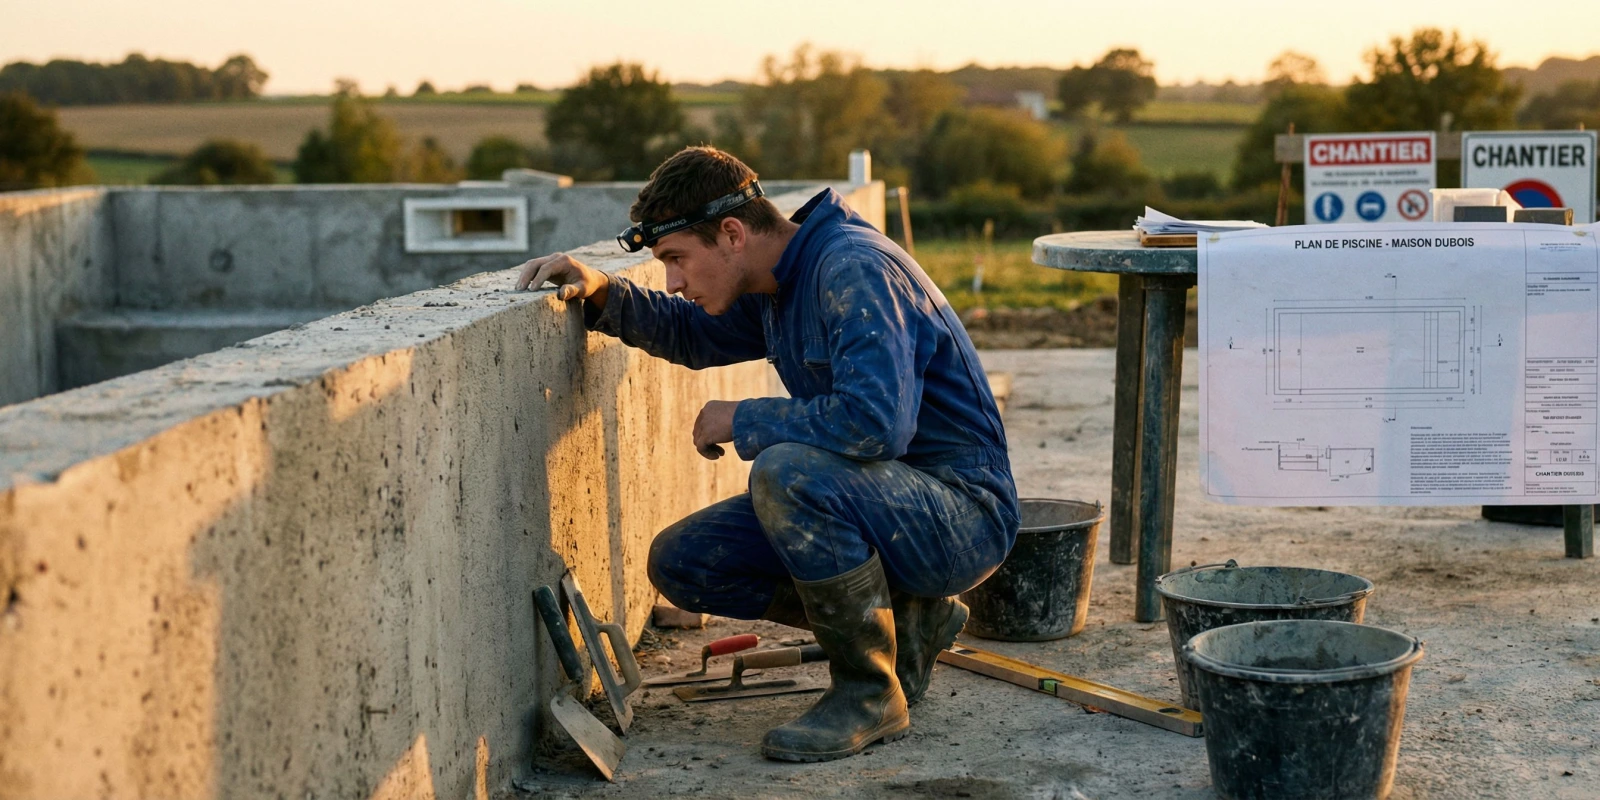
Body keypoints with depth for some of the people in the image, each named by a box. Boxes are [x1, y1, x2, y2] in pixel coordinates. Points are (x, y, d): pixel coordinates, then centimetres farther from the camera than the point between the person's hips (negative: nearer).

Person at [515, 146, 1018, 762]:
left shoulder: (854, 270, -22)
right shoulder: (776, 284, 8)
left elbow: (876, 421, -35)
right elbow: (693, 335, 28)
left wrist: (743, 421, -19)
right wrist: (602, 294, 8)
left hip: (963, 513, -9)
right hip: (877, 501, 10)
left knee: (787, 471, -35)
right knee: (680, 562, 2)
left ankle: (869, 693, -16)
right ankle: (904, 623, 9)